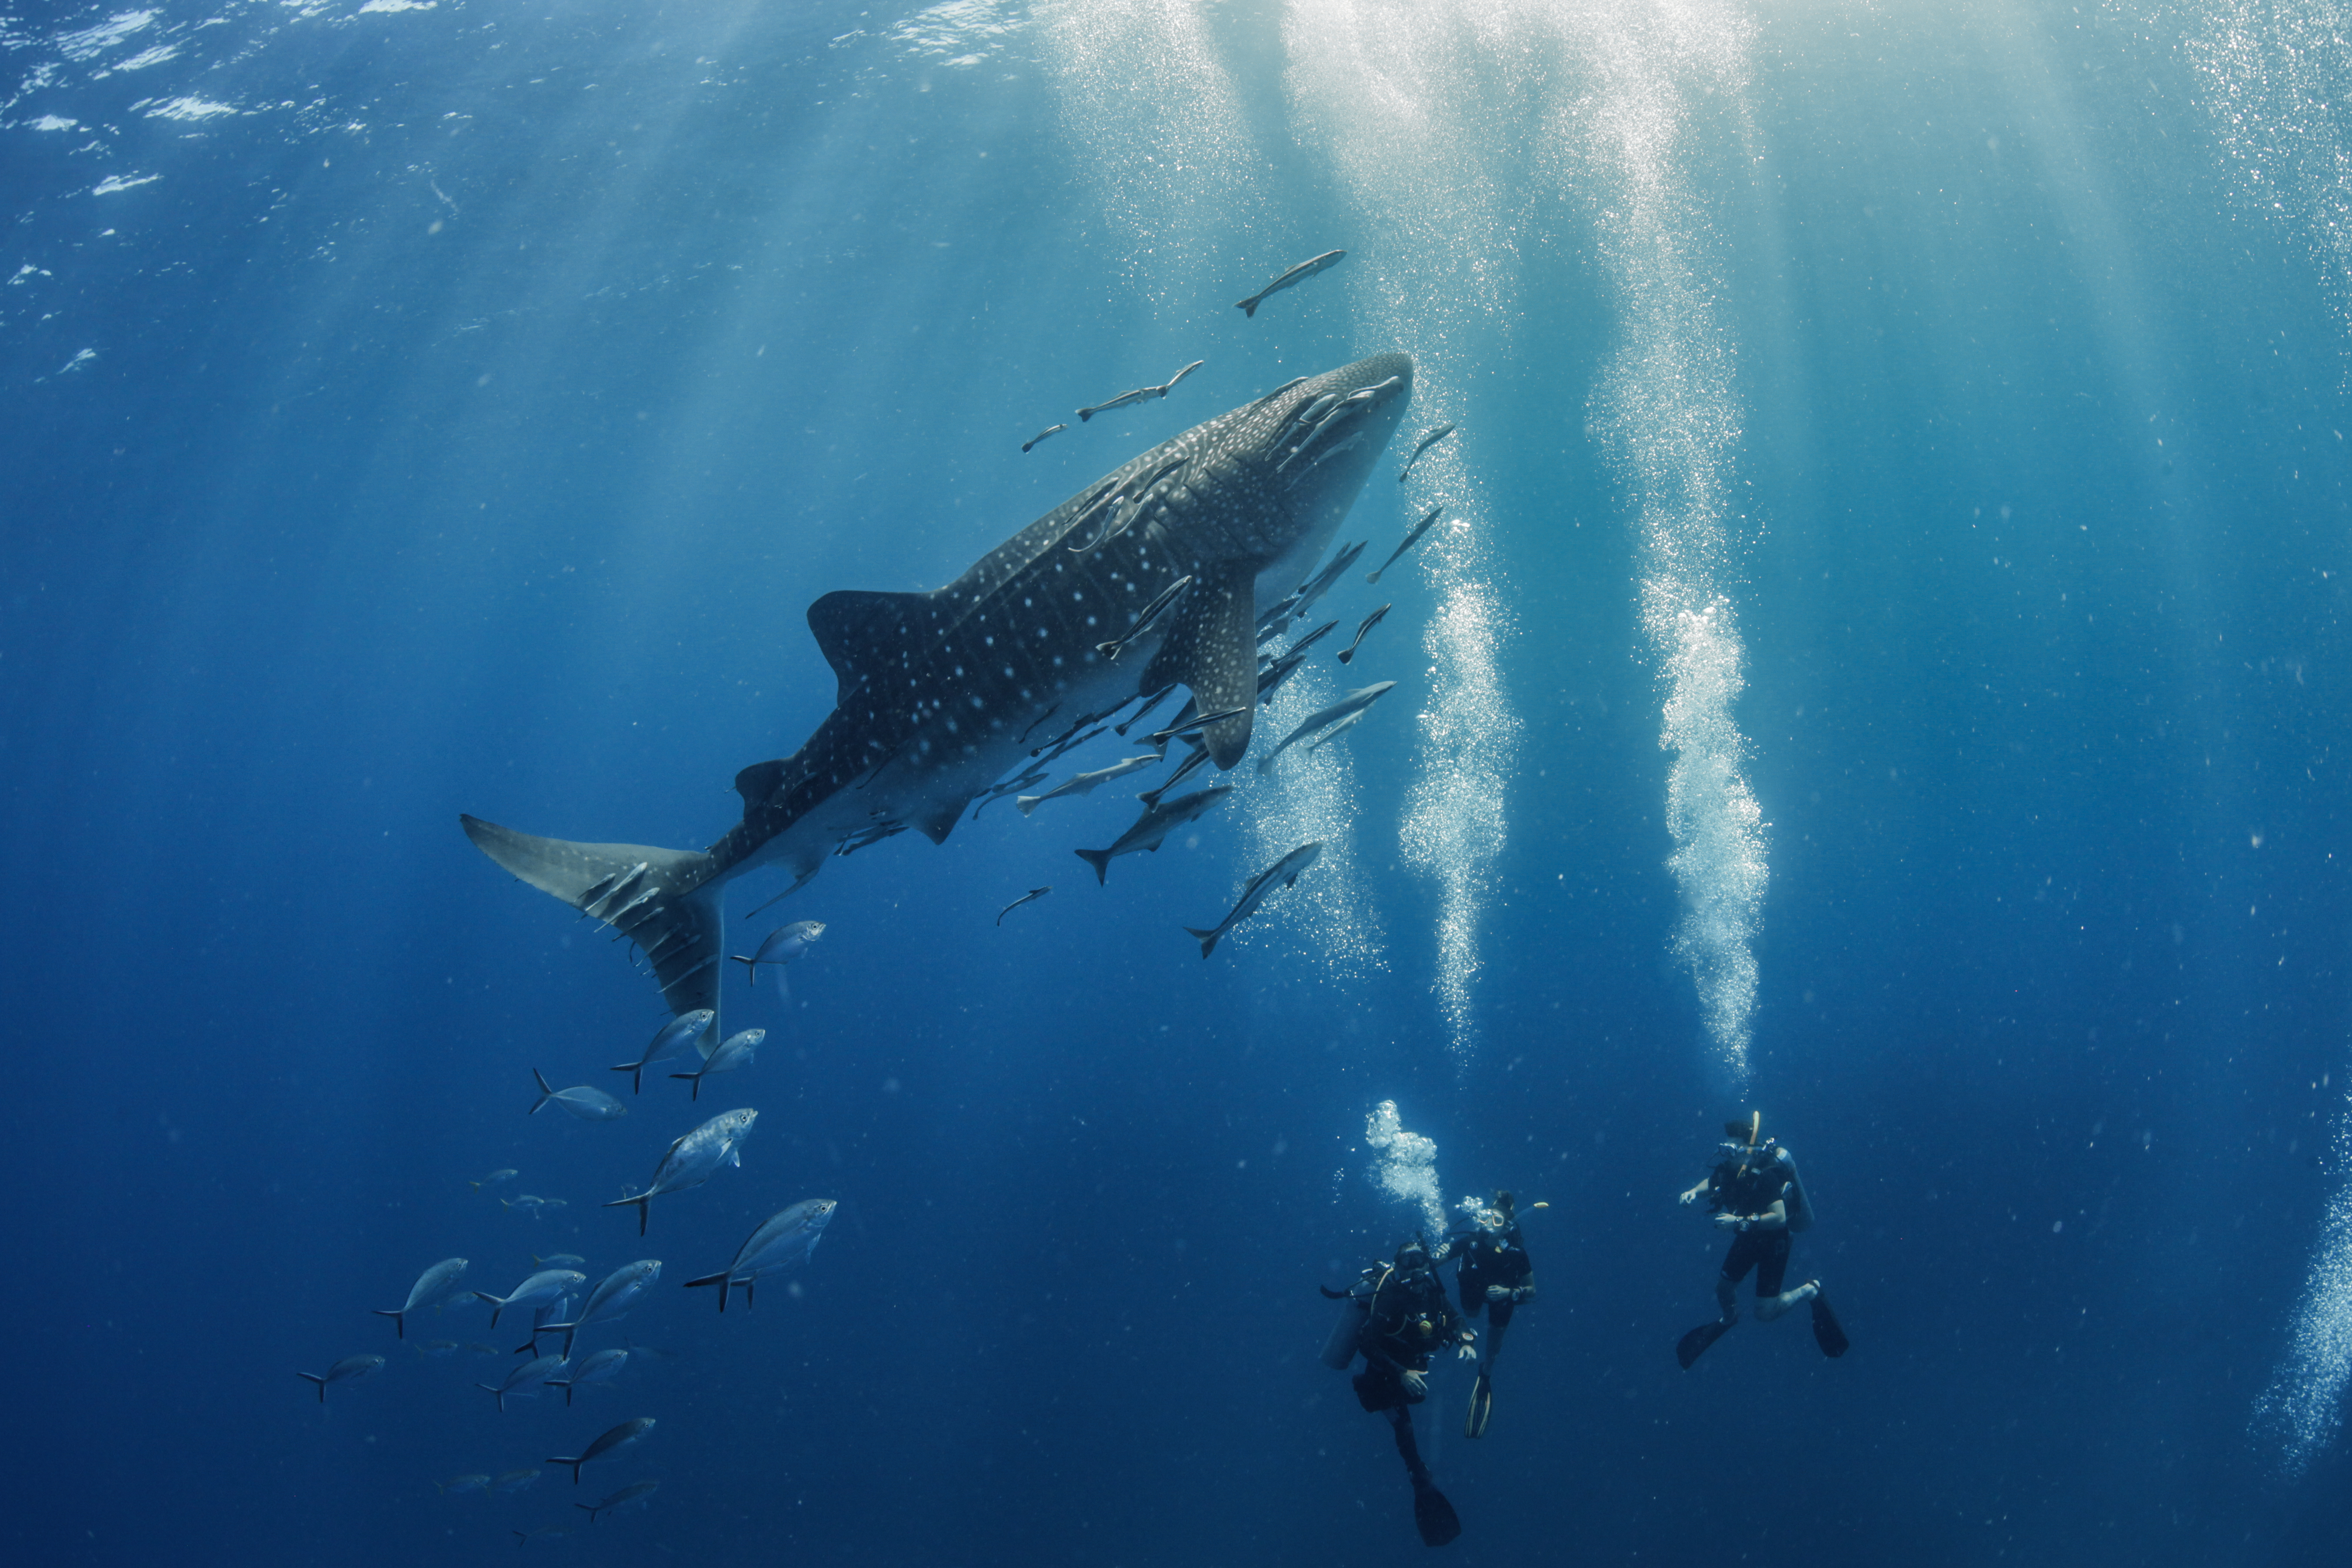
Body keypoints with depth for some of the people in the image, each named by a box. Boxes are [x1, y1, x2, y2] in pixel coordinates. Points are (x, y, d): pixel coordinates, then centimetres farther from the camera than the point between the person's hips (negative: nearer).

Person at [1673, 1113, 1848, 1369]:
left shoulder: (1764, 1174, -33)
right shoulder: (1730, 1166, -11)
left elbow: (1779, 1218, -38)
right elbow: (1712, 1182, 9)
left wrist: (1739, 1222, -40)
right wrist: (1694, 1192, -11)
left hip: (1774, 1239, -7)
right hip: (1749, 1235, 7)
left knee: (1765, 1313, -5)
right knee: (1724, 1288, 18)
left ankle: (1810, 1292, 18)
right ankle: (1729, 1319, 51)